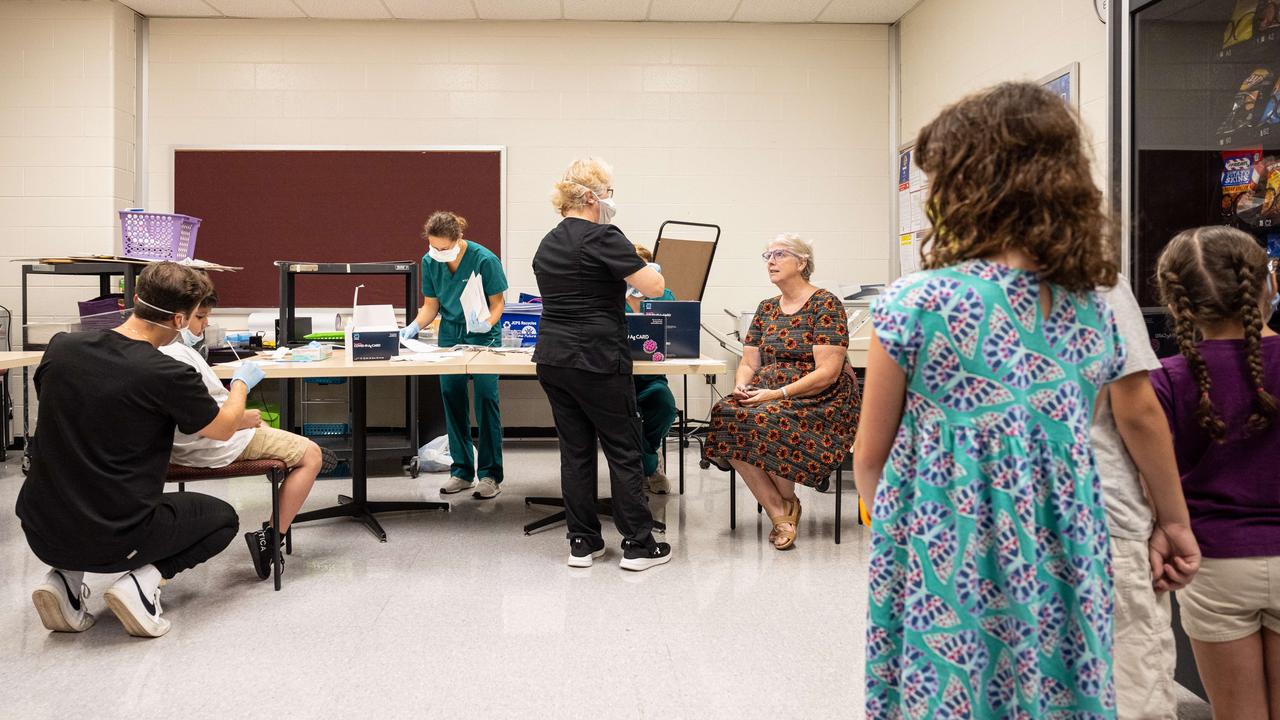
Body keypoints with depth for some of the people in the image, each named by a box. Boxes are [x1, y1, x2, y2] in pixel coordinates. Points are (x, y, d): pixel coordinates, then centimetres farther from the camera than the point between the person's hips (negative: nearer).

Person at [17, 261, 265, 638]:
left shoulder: (60, 347, -5)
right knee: (223, 518, 21)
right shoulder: (168, 375, -19)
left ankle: (65, 578, 14)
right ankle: (143, 581, -2)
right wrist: (242, 382, 20)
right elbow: (224, 428, 0)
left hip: (41, 533, 5)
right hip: (114, 539, -5)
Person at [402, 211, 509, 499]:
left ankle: (491, 475, -1)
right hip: (450, 333, 5)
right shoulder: (430, 261, -5)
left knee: (486, 398, -9)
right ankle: (462, 472, 15)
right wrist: (414, 326, -14)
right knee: (452, 400, 5)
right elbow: (430, 305, 4)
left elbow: (497, 303, -10)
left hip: (482, 334, -5)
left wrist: (487, 322, -30)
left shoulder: (484, 259, -19)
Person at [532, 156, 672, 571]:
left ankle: (582, 543, 16)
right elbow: (654, 287, -15)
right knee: (624, 450, 3)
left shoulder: (547, 244, 13)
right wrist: (647, 271, 7)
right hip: (596, 361, -7)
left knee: (575, 450, 11)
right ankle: (637, 545, 9)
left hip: (551, 357, 8)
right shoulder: (603, 237, -12)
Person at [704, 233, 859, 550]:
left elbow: (828, 372, -15)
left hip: (821, 401, -6)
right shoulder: (766, 309, 16)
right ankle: (779, 513, -16)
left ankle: (788, 500, -4)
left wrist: (778, 394, -21)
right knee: (725, 415, -24)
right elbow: (748, 363, 14)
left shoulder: (825, 304, -6)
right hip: (769, 396, 6)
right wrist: (741, 386, -9)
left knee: (765, 422, -35)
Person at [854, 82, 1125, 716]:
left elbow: (869, 459, -4)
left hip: (946, 586, -4)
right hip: (1064, 590, 5)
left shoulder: (916, 306, -15)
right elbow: (1066, 451, 10)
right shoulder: (1094, 314, 0)